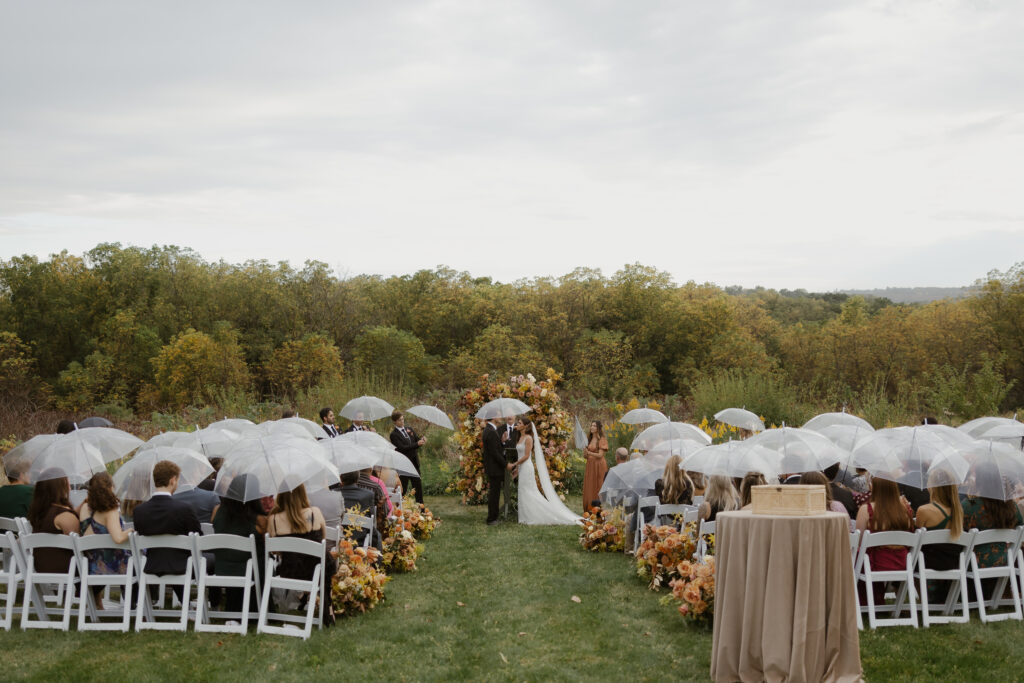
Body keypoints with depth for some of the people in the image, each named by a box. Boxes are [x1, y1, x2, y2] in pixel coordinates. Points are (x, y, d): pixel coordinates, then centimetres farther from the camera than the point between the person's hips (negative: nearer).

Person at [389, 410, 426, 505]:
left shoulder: (408, 429, 10)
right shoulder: (394, 434, -12)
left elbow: (417, 439, 11)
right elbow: (402, 448, -21)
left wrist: (421, 440, -13)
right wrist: (417, 444, -26)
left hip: (414, 462, 6)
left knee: (418, 485, 11)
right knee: (403, 487, 1)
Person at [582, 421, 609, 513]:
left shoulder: (602, 440, -7)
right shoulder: (590, 439, 14)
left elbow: (600, 455, -14)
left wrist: (589, 453, -21)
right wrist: (585, 454, -4)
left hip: (599, 466, -7)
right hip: (590, 465, 7)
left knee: (598, 488, -5)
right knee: (589, 488, 6)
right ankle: (589, 510, 11)